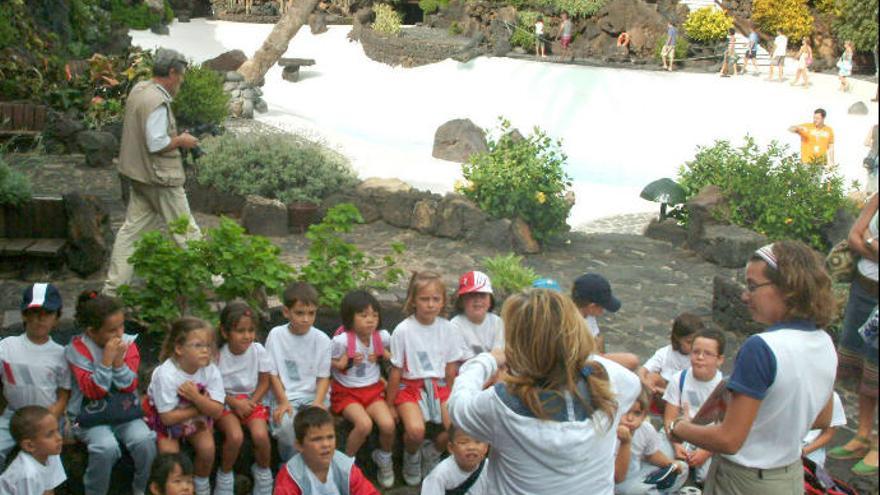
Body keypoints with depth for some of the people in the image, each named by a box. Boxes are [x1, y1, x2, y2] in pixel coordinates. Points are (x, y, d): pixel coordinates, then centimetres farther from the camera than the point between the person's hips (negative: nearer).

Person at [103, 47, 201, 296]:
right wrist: (181, 141, -10)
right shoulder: (157, 102, -22)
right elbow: (156, 143, -26)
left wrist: (176, 136, 10)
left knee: (132, 228, 11)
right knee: (186, 230, 4)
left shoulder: (139, 89, 8)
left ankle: (113, 287, 13)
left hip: (139, 174, 9)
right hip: (160, 177, -9)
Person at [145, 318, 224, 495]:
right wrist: (201, 406, -21)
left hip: (198, 418, 3)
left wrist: (196, 397, -34)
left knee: (207, 447, -19)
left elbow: (216, 411, -18)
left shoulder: (211, 371, -18)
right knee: (170, 453, -23)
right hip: (164, 420, -3)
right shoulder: (165, 374, -30)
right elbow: (168, 417, -25)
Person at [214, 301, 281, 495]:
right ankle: (225, 474, -1)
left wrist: (251, 403, -15)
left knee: (260, 434, -25)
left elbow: (265, 381, -2)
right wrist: (235, 403, -18)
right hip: (226, 403, -1)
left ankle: (263, 470, 6)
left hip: (251, 400, 2)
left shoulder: (258, 350, -12)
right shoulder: (218, 354, -16)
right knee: (236, 436, -29)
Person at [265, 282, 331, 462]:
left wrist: (318, 402, -15)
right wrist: (282, 401, -13)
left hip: (314, 395, 1)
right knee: (286, 423, -32)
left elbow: (323, 376, 3)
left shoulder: (322, 339, 0)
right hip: (286, 395, -1)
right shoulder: (276, 335, -1)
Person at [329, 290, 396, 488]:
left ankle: (384, 458, 13)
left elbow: (392, 354, 16)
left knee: (388, 424, -21)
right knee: (364, 424, -30)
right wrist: (343, 362, -22)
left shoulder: (383, 336, -6)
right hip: (346, 392, -3)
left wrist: (385, 356, -6)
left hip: (373, 389, 3)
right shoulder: (341, 340, -18)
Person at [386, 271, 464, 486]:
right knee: (416, 430, -28)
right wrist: (390, 405, -2)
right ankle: (411, 459, 8)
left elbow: (451, 369, 5)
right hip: (410, 386, -3)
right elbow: (396, 371, -5)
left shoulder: (448, 329, -3)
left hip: (438, 385, 3)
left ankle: (431, 455, 13)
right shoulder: (403, 330, -11)